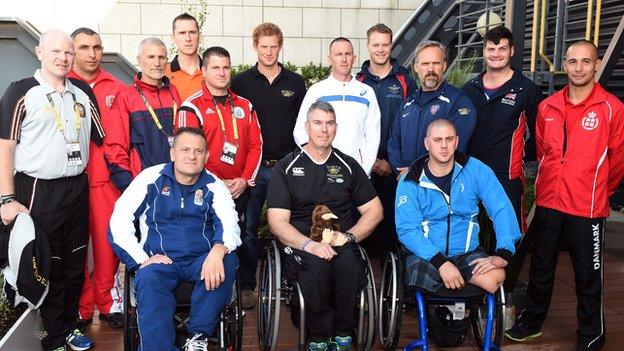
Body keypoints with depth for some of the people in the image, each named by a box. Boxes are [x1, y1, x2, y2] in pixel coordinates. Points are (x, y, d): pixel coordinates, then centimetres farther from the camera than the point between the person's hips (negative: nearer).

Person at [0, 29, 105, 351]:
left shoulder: (83, 93, 10)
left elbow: (101, 138, 15)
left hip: (78, 190, 4)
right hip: (38, 192, -4)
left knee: (75, 264, 13)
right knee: (46, 268, 4)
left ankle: (70, 325, 31)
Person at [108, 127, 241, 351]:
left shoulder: (213, 186, 6)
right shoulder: (151, 178, 4)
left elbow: (230, 223, -9)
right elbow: (119, 221, 0)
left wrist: (218, 251, -33)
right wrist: (142, 259, -12)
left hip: (202, 260, 2)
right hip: (158, 260, -1)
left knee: (228, 262, -29)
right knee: (149, 282, -34)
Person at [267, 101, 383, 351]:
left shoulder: (348, 166, 15)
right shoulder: (286, 168, 7)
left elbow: (374, 211, 15)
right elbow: (277, 221, -2)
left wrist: (348, 237, -3)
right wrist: (309, 244, -19)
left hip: (342, 244, 2)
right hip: (300, 243, -1)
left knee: (349, 263, -33)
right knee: (317, 264, -35)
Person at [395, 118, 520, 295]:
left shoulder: (476, 170, 0)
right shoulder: (410, 182, -5)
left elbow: (502, 209, -5)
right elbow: (407, 230, -12)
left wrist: (503, 253, -19)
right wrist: (441, 262, -24)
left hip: (468, 252, 2)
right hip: (427, 254, -2)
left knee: (496, 278, -27)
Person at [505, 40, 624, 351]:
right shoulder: (547, 107, 4)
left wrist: (597, 191, 10)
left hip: (587, 209, -4)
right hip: (547, 203, 4)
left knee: (588, 277, 9)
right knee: (540, 267, 18)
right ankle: (532, 321, 36)